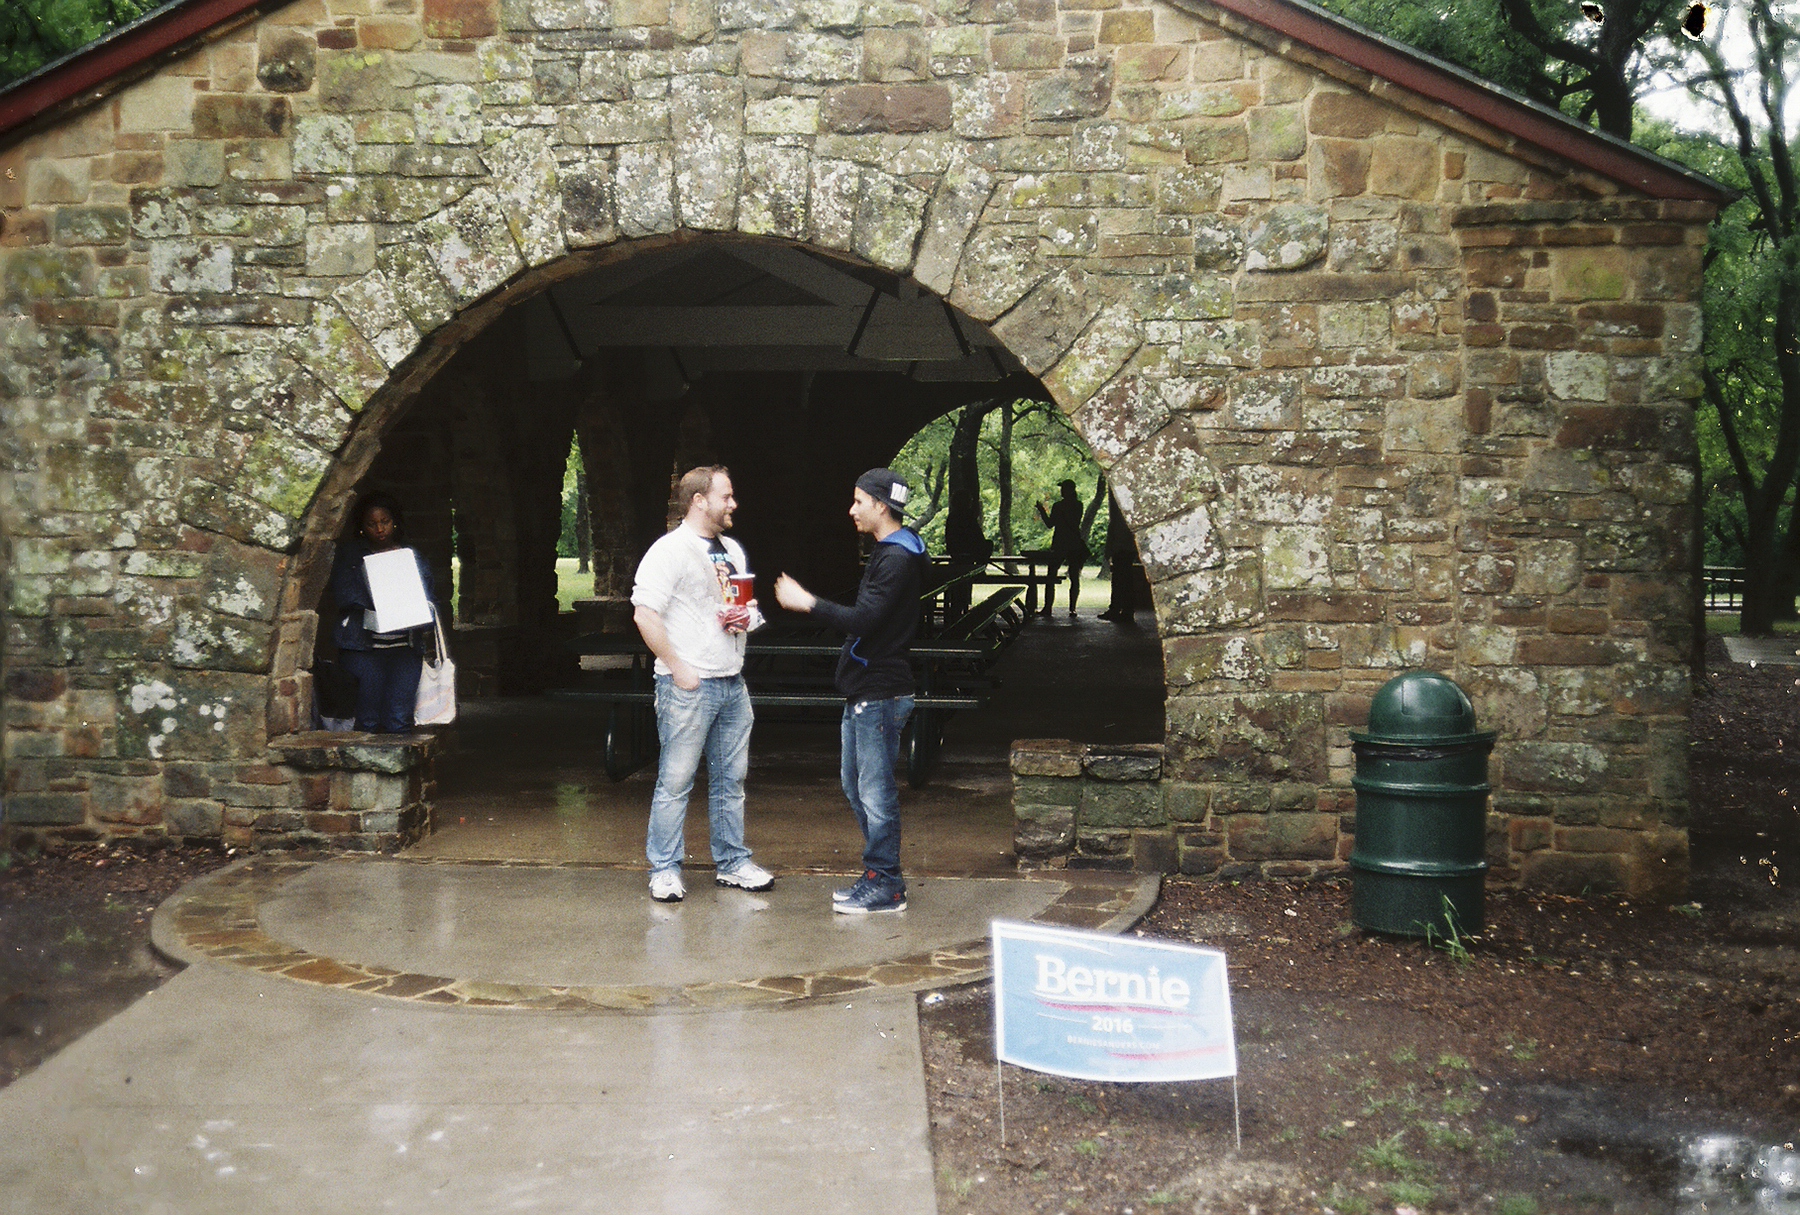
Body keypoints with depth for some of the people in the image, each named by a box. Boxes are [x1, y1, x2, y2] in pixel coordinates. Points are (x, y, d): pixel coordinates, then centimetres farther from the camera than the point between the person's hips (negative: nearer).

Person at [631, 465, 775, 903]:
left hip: (733, 683, 8)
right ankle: (665, 870, 7)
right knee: (676, 780, -2)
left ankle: (732, 862, 22)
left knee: (731, 777, 12)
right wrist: (677, 667, -16)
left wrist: (745, 617, 4)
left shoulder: (733, 550, 16)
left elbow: (749, 602, 29)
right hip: (688, 686, -7)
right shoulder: (669, 551, -9)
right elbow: (644, 613, -16)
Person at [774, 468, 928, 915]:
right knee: (855, 783, 16)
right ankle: (879, 874, 24)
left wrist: (809, 603, -18)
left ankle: (885, 885, 4)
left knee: (876, 790, -4)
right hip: (864, 690, 11)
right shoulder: (887, 552, 16)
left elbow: (863, 620, -24)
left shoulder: (897, 559, -17)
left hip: (880, 693, -11)